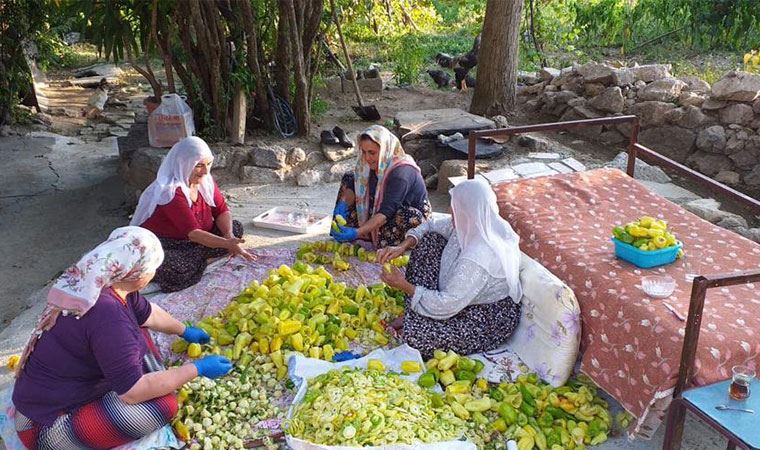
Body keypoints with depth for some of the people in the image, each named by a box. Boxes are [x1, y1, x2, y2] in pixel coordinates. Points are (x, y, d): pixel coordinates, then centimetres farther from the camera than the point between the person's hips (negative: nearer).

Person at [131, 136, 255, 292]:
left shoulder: (205, 181, -4)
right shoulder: (171, 192, -27)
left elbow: (222, 211, -1)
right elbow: (193, 233, -32)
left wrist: (229, 235, -21)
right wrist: (226, 244, -40)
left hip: (190, 243, 8)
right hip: (161, 246, -8)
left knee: (236, 228, -3)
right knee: (176, 272, -39)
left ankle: (195, 260, -9)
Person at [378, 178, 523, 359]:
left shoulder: (479, 258, -37)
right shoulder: (473, 225, -11)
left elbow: (447, 305, -31)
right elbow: (430, 226, 5)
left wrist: (404, 286, -22)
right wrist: (403, 246, -11)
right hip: (465, 296, 9)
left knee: (415, 335, -28)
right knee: (429, 239, -1)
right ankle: (413, 314, 7)